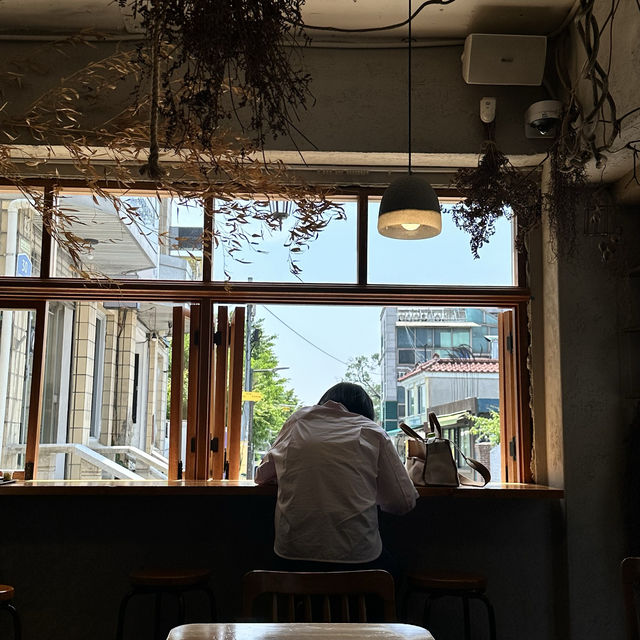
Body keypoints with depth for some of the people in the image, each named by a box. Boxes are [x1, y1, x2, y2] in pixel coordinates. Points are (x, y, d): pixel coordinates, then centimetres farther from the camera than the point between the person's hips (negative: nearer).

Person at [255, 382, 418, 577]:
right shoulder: (373, 433, 4)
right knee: (390, 567, 31)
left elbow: (262, 475, 21)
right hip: (355, 560, -2)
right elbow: (404, 502, 4)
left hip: (291, 561, 2)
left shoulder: (297, 421, 10)